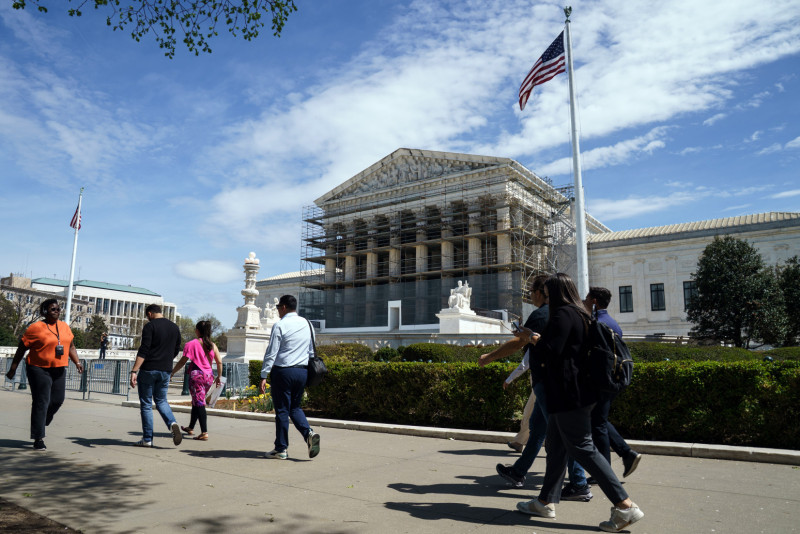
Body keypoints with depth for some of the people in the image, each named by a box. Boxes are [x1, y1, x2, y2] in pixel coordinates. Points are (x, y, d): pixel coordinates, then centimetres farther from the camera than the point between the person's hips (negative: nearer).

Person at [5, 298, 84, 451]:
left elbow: (70, 346, 18)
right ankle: (38, 439, 0)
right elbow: (21, 349, -2)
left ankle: (41, 422, 33)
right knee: (41, 402, -6)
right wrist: (13, 369, -1)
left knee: (58, 400, 6)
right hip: (39, 369, -6)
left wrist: (77, 362, 6)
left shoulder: (65, 327, 11)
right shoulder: (35, 328, -6)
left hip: (59, 370, 6)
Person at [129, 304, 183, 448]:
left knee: (146, 404, 6)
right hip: (165, 371, 5)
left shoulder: (150, 326, -9)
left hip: (148, 370, -5)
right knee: (161, 401, 18)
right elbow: (176, 351, 15)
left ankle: (147, 439, 10)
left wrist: (134, 371, -20)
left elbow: (143, 351, -18)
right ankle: (173, 423, -8)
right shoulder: (175, 327, 9)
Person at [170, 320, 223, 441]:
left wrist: (172, 372, 9)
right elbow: (219, 362, 7)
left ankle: (204, 433, -13)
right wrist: (219, 377, 17)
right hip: (209, 376, 5)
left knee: (199, 403, -6)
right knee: (196, 402, 21)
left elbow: (182, 361, -3)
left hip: (196, 374, -5)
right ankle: (191, 428, 36)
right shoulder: (212, 345, 8)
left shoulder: (192, 344, -5)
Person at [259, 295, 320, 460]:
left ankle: (281, 449, 13)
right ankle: (309, 433, -4)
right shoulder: (307, 324, 9)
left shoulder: (280, 325, -9)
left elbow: (271, 353, -12)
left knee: (282, 410, 5)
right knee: (295, 407, 18)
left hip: (283, 371, -6)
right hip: (303, 371, 6)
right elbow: (311, 351, 13)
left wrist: (264, 376, -9)